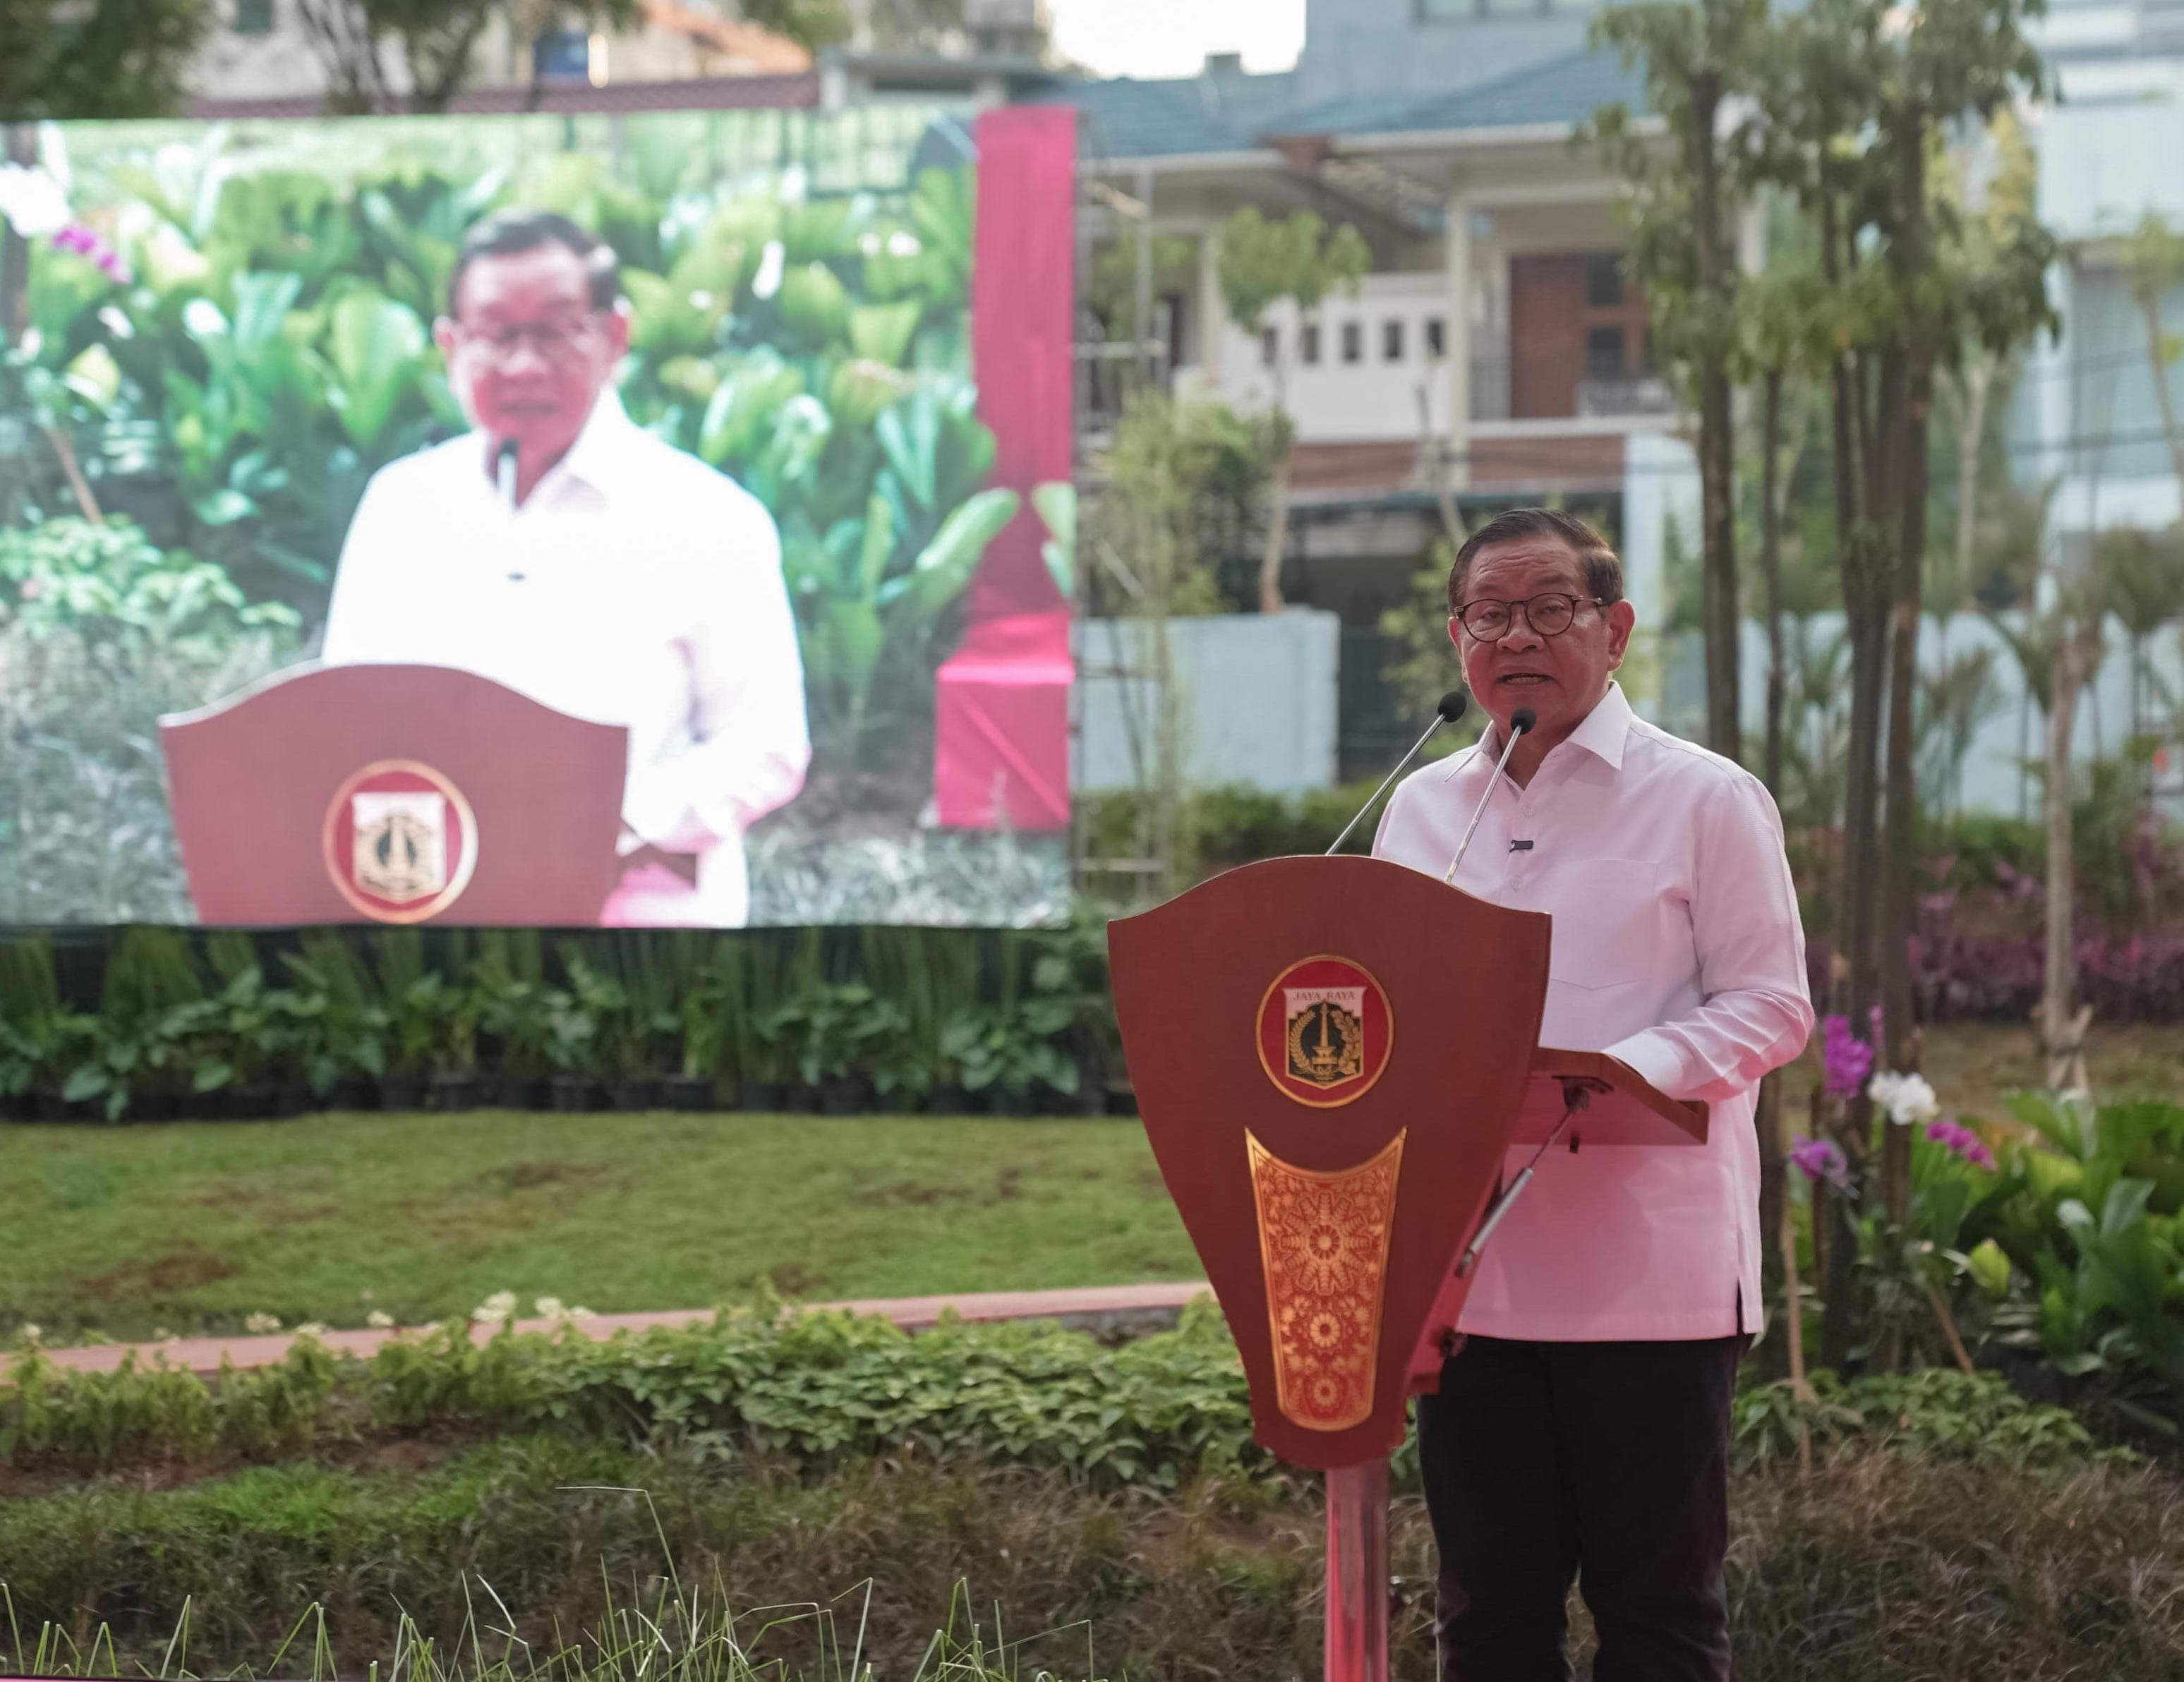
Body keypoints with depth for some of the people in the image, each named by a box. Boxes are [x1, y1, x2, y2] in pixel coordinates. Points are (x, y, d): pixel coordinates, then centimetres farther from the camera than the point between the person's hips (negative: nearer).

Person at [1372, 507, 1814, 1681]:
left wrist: (1626, 1076, -21)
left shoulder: (1705, 799, 0)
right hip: (1467, 1263, 5)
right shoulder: (1421, 807, 14)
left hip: (1651, 1265, -4)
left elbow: (1769, 1004, -5)